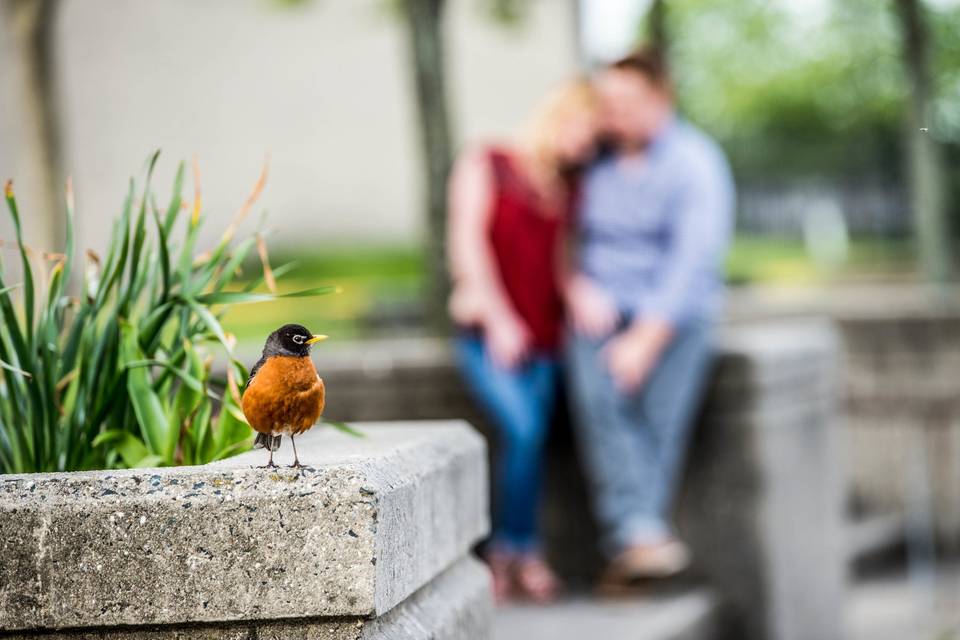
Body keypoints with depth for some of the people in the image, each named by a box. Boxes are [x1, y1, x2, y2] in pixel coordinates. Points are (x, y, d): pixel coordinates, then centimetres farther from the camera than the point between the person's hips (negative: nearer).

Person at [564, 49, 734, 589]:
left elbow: (693, 261, -14)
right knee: (598, 396, -26)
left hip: (671, 315, -2)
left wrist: (646, 339, -21)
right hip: (601, 311, 3)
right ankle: (640, 530, -38)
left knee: (660, 409, -25)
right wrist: (579, 287, -4)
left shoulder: (696, 164, -5)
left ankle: (627, 549, -24)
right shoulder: (598, 165, 11)